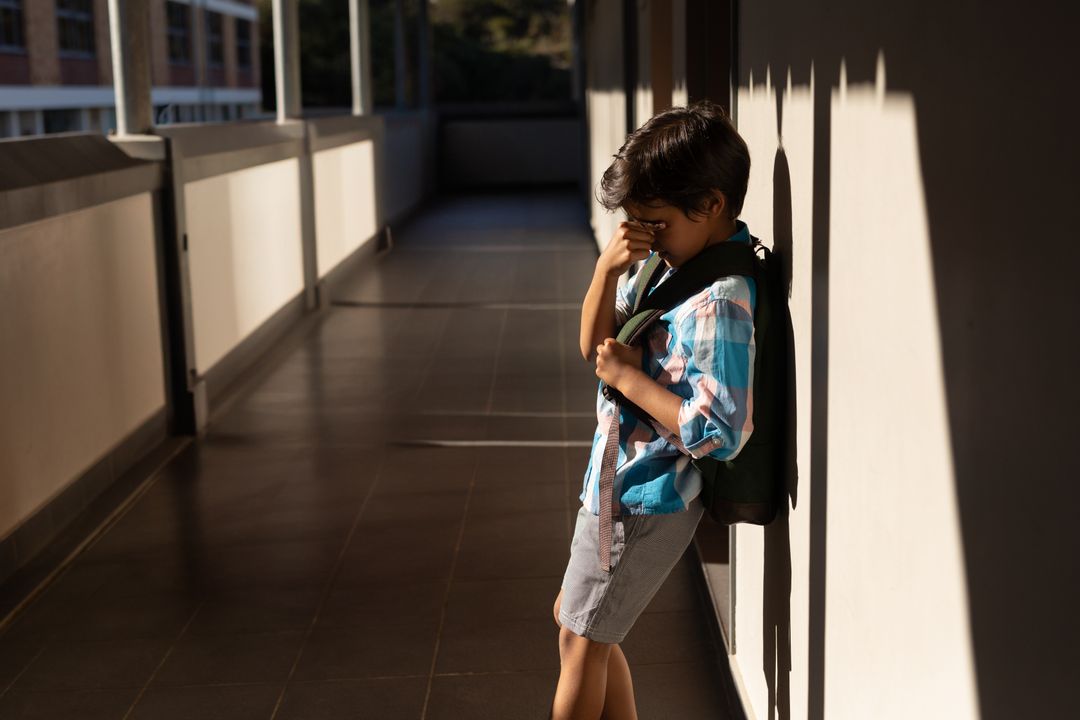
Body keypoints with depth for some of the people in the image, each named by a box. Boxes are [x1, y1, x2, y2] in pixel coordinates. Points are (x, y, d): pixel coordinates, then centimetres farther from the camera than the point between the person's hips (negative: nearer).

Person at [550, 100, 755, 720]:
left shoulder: (718, 304, -26)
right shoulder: (671, 263, 2)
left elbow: (716, 434, -30)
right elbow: (595, 345, 6)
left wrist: (629, 377, -22)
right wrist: (608, 269, -11)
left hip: (644, 501, -10)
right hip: (620, 483, 10)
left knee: (581, 640, 7)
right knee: (577, 620, 24)